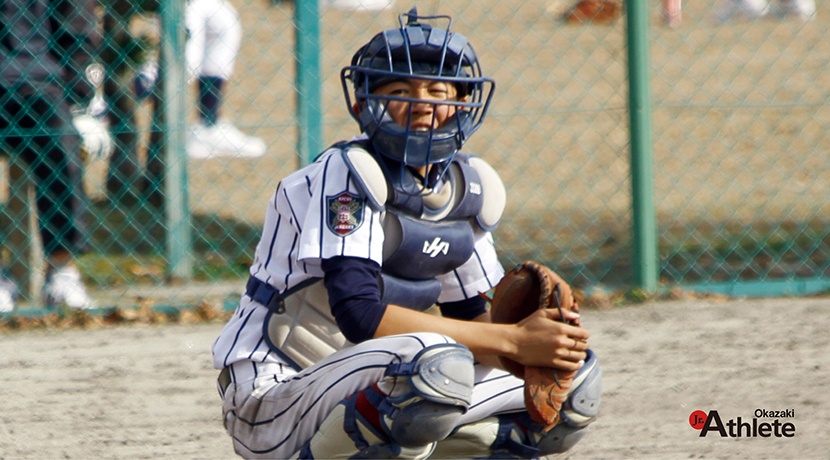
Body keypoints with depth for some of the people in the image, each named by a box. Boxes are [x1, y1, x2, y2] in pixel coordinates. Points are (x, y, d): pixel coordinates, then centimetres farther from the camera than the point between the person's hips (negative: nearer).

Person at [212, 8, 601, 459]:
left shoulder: (468, 189, 7)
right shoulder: (346, 174, -17)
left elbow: (470, 315, 14)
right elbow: (360, 314, -27)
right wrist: (513, 341, -27)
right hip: (271, 402, -9)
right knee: (438, 364, -35)